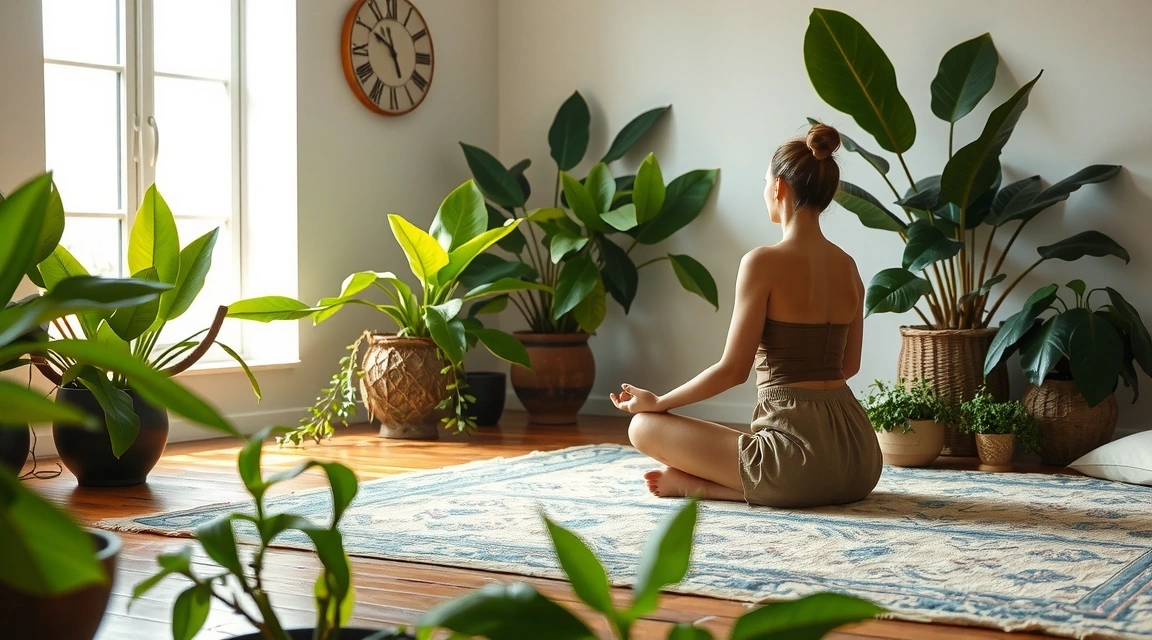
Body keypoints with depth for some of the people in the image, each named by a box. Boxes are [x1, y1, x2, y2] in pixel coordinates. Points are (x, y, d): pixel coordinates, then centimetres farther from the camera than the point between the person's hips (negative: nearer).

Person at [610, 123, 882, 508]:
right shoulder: (847, 266, 10)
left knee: (644, 426, 8)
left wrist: (657, 402, 5)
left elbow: (733, 369, -9)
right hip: (861, 460, 6)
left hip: (799, 446, -6)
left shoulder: (764, 262, -11)